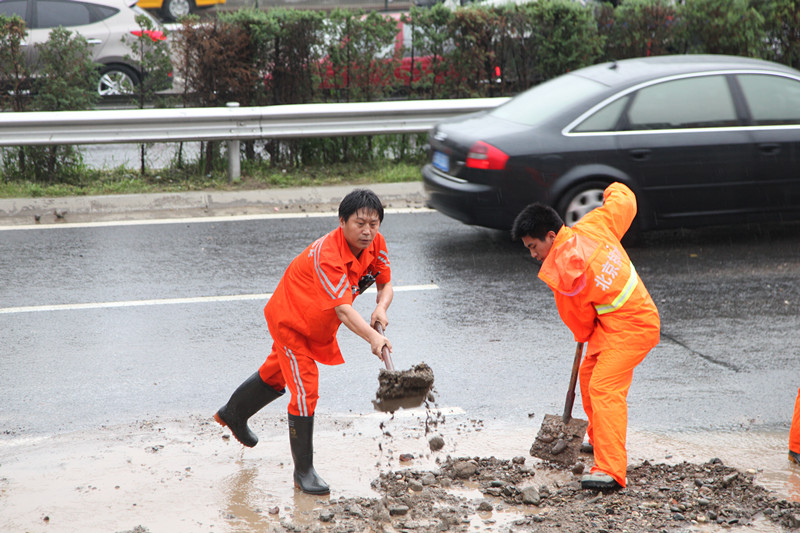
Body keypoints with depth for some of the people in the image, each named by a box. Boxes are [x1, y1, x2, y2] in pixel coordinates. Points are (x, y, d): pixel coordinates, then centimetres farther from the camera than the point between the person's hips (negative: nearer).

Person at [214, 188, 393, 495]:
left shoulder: (376, 243, -15)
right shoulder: (327, 254, -39)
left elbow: (385, 284, -2)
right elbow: (342, 309, -46)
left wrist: (381, 308, -25)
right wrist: (372, 338, -60)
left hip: (316, 326, 9)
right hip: (290, 320, -9)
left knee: (276, 375, 29)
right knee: (305, 391, -16)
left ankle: (233, 414, 55)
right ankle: (303, 471, -4)